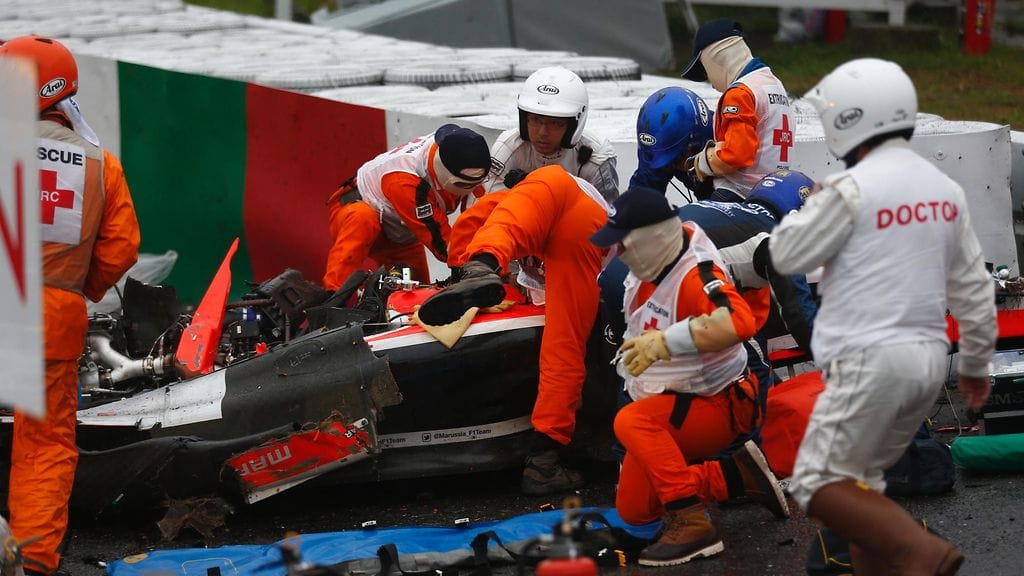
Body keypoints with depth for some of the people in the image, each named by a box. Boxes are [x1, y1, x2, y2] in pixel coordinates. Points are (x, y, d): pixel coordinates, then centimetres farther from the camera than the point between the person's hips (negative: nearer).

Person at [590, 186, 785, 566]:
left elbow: (739, 323, -47)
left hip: (717, 405, -10)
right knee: (634, 509, 7)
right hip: (666, 406, 10)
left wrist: (665, 341, -49)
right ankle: (736, 475, 12)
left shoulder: (696, 274, -26)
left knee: (632, 421, -36)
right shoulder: (650, 268, -1)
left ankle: (692, 524, -36)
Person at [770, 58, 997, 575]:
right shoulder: (943, 189, 9)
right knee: (860, 480, 19)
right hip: (929, 357, 8)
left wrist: (810, 206, 15)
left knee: (819, 484, -1)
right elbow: (973, 288, 14)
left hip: (872, 359, -8)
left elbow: (787, 256, -3)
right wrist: (977, 363, 24)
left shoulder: (853, 189, -13)